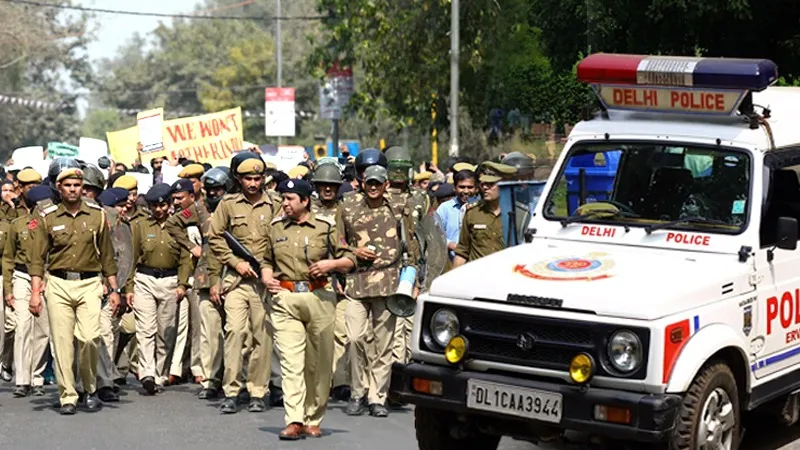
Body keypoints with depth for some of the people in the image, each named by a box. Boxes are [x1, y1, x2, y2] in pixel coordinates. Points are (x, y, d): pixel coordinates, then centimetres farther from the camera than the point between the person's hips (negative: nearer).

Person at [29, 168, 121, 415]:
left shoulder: (97, 215, 7)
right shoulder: (47, 218, 4)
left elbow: (107, 255, 11)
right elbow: (38, 258, 3)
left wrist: (114, 289, 8)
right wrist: (35, 292, -5)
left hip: (89, 284, 0)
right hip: (58, 285, 0)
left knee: (89, 337, -13)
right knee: (62, 341, -2)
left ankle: (91, 388, 9)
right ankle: (67, 396, 6)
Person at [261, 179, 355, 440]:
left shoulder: (326, 227, 6)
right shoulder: (276, 227, 14)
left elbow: (350, 260, 9)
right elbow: (267, 260, 27)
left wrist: (331, 263, -10)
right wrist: (266, 278, 7)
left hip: (319, 298, -1)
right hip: (285, 300, 1)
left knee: (319, 363, 5)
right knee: (290, 360, -11)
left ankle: (313, 420, 17)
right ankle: (294, 421, -14)